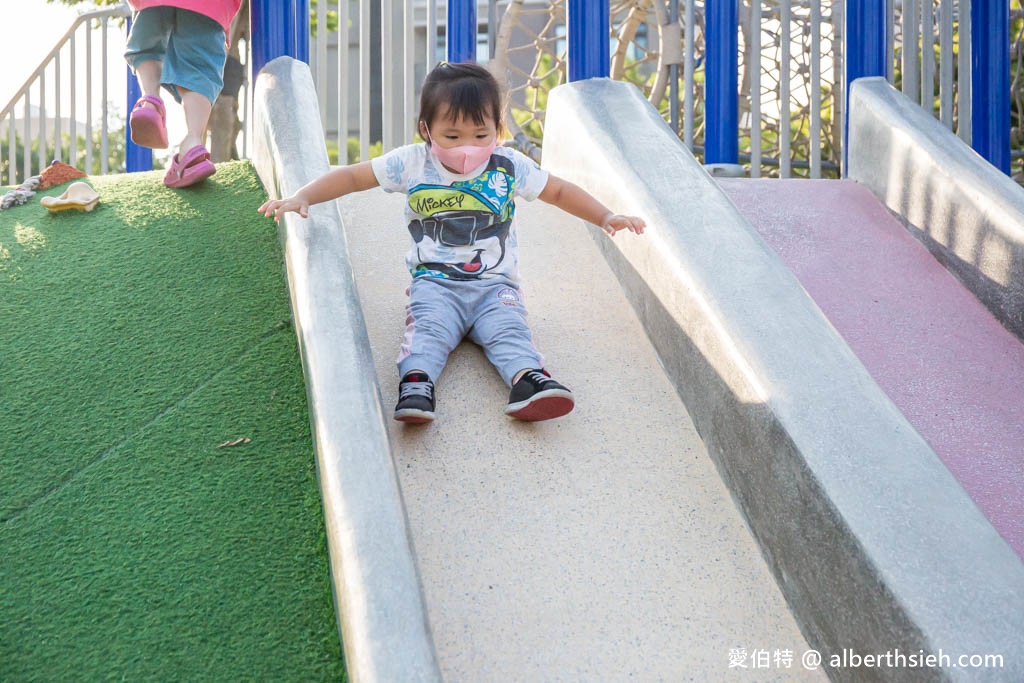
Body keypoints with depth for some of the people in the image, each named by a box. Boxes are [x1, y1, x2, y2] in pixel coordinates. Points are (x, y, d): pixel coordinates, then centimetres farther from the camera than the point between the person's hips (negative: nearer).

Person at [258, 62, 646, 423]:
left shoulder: (510, 167, 3)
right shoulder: (411, 164, 1)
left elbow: (560, 192, 16)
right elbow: (352, 177, 6)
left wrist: (606, 218, 8)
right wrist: (302, 197, -5)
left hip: (495, 284, 1)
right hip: (435, 282, -1)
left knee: (508, 329, -27)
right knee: (428, 327, -30)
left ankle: (527, 378, -50)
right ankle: (416, 381, -51)